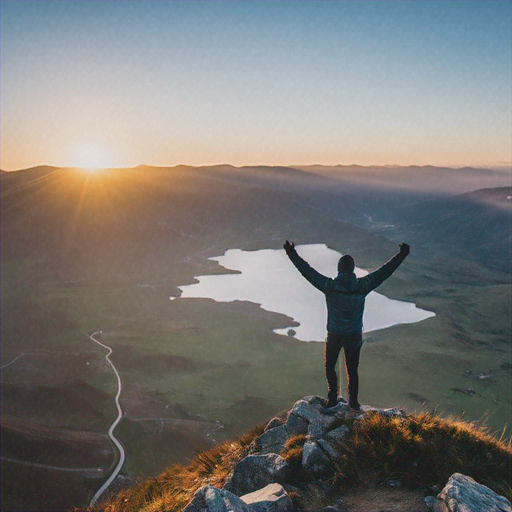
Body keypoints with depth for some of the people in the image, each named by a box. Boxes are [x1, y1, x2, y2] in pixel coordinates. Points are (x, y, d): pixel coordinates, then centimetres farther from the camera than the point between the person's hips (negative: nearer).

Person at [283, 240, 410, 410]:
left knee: (330, 366, 21)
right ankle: (353, 402, 27)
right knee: (352, 370, 17)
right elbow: (384, 271, -8)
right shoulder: (362, 286, -15)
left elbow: (308, 271, -10)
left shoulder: (329, 286, -17)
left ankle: (332, 398, 24)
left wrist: (292, 255, -2)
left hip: (334, 335, -1)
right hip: (354, 336, 1)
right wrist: (402, 255, 1)